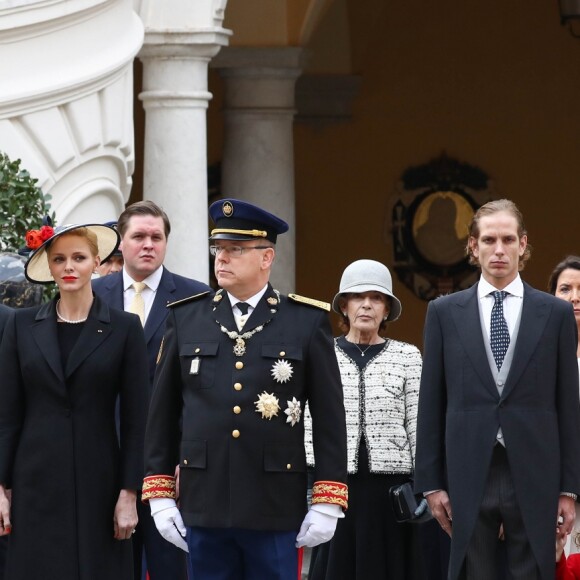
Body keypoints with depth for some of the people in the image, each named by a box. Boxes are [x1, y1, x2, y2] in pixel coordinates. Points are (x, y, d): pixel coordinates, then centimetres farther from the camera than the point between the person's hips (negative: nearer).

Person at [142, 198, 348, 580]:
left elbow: (330, 418, 1)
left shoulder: (308, 321, 2)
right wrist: (159, 494, 6)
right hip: (204, 505, 2)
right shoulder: (186, 318, 8)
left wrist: (327, 503, -4)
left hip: (276, 507, -2)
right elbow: (163, 413, 10)